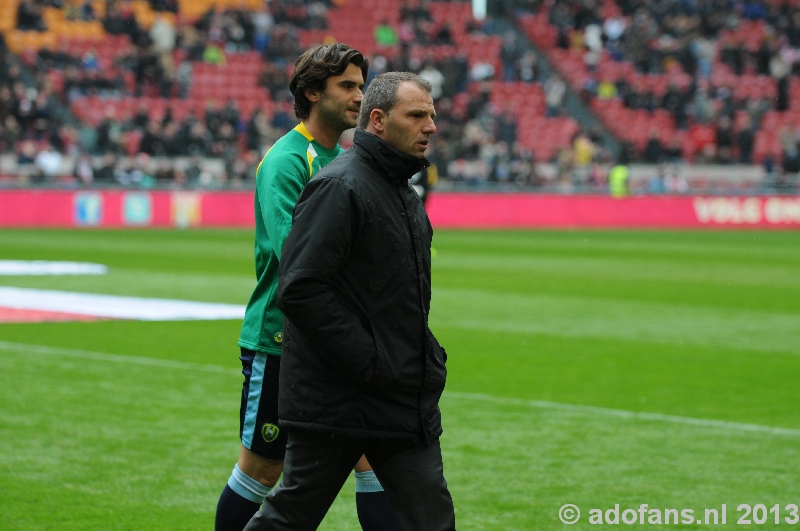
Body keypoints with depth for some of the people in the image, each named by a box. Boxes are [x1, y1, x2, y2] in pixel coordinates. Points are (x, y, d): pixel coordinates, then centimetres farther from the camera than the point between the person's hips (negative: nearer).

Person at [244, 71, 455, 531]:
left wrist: (427, 353, 13)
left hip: (407, 402, 9)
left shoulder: (405, 194, 16)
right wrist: (369, 362, -22)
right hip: (334, 402, -9)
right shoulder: (339, 187, -15)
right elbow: (300, 290, -23)